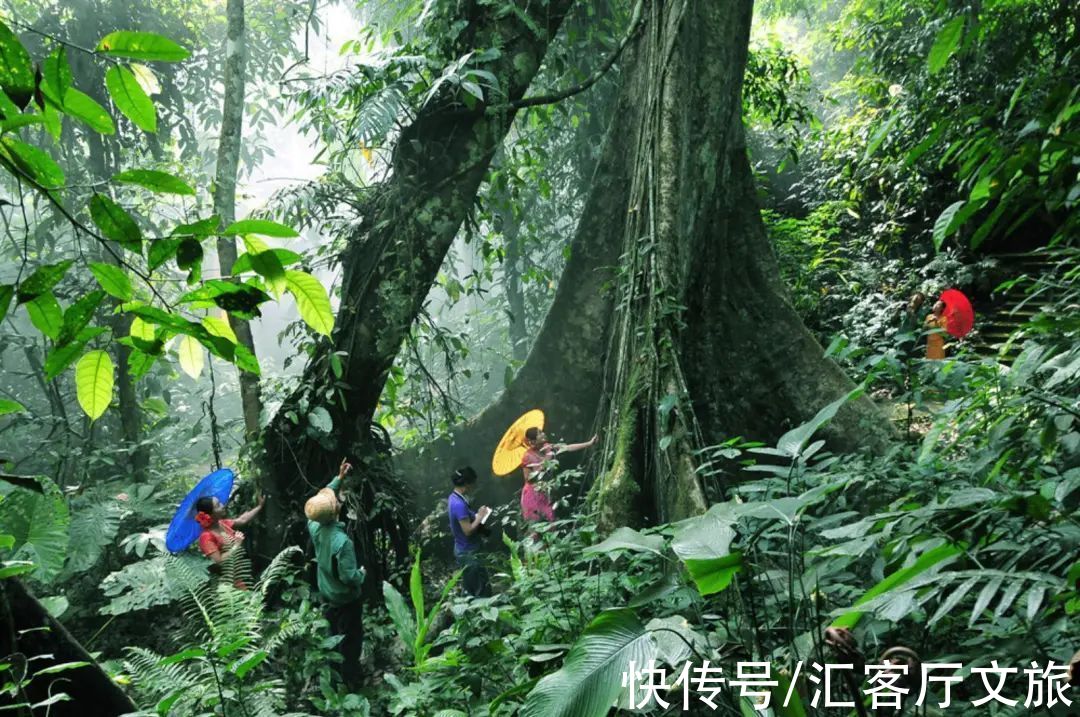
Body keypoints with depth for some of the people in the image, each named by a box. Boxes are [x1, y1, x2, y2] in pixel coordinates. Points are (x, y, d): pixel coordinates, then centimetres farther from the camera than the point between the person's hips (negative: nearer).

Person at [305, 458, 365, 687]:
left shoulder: (314, 527, -14)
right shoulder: (342, 541, -35)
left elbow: (322, 498, 4)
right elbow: (349, 577, -30)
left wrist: (339, 478, 2)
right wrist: (362, 574, -10)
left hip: (327, 595, 7)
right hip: (346, 599, -7)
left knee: (335, 637, 26)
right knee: (351, 641, 13)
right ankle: (349, 682, 26)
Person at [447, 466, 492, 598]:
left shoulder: (454, 498, 4)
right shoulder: (459, 504, -28)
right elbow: (468, 530, -28)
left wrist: (476, 516, 2)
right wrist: (480, 517, -16)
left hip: (464, 550, 10)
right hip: (468, 552, -10)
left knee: (471, 589, 21)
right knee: (481, 592, 0)